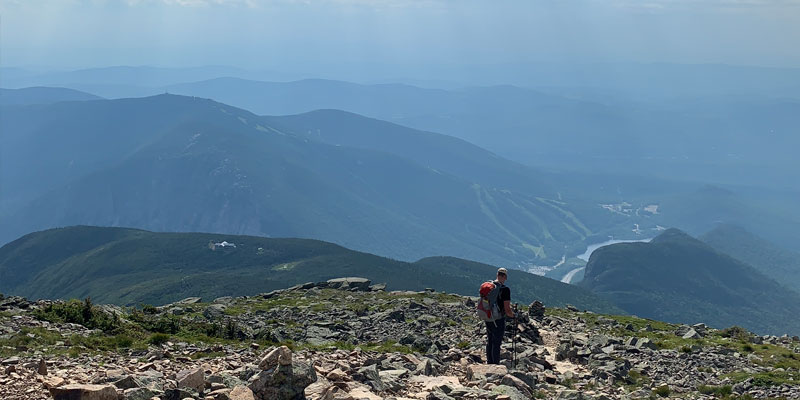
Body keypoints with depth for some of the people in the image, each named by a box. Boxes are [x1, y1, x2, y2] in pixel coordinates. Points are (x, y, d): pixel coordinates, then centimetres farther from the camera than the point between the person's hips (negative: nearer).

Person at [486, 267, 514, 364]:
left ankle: (489, 363, 31)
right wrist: (512, 314, 0)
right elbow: (507, 310, -21)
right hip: (499, 320, -6)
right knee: (496, 343, 5)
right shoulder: (505, 289, -19)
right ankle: (496, 364, 13)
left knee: (489, 341, 19)